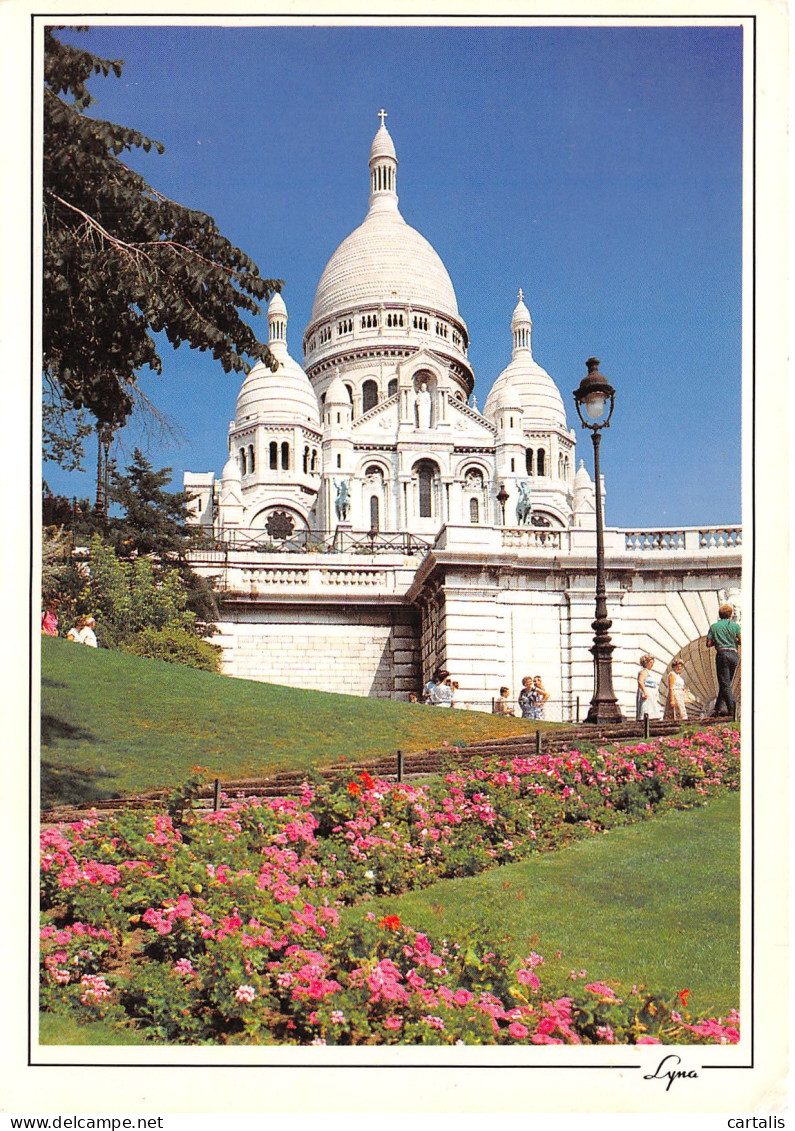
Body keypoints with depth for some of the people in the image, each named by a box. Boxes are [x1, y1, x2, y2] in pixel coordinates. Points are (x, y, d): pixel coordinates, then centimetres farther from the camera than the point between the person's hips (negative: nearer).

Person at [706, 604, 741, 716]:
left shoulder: (714, 626, 5)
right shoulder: (735, 625, 6)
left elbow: (708, 644, 3)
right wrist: (734, 641, 18)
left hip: (722, 653, -2)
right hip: (734, 654, 3)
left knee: (724, 683, -4)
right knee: (726, 683, 12)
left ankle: (732, 708, -18)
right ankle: (718, 708, 14)